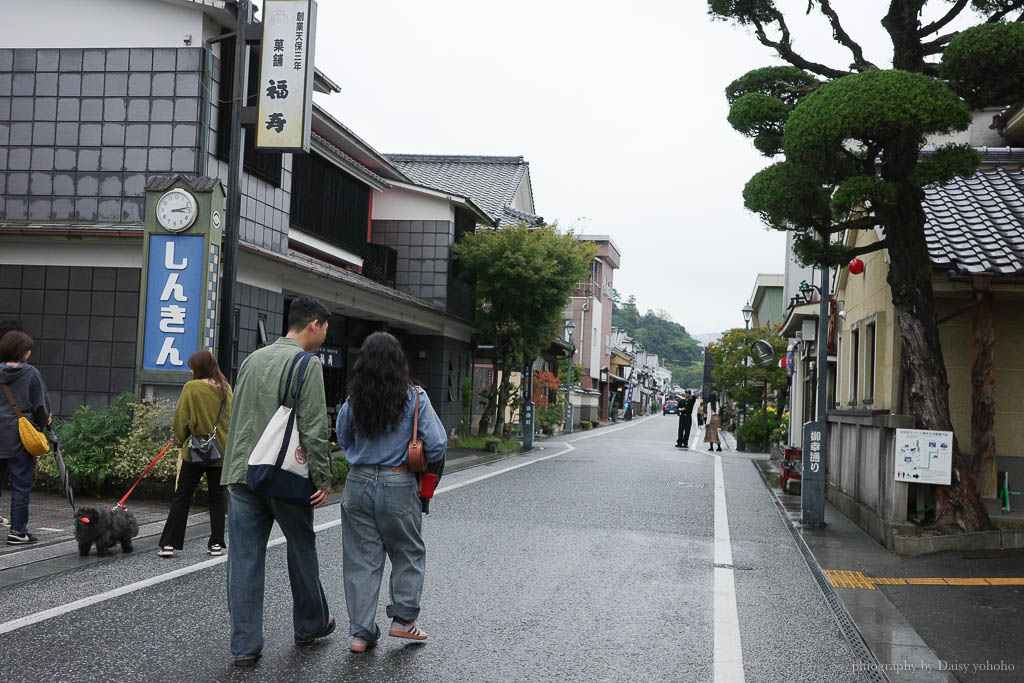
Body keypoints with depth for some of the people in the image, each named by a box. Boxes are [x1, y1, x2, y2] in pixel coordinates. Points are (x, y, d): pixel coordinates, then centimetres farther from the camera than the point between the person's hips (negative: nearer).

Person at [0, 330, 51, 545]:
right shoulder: (31, 374, -7)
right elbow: (41, 405, -4)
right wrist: (43, 423, 15)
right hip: (20, 437, -4)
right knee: (21, 485, 2)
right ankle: (18, 531, 5)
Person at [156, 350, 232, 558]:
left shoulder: (192, 387, -9)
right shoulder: (226, 388, 5)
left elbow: (182, 419, -7)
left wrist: (182, 438, 10)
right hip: (221, 451, 4)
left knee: (181, 496, 3)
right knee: (217, 497, 11)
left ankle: (169, 543, 1)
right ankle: (216, 543, 11)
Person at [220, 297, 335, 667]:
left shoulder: (252, 359, 14)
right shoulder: (307, 364, -8)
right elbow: (314, 428, -14)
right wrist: (323, 477, -10)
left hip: (241, 473, 6)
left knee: (245, 558, 4)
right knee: (301, 549, 13)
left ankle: (245, 646, 6)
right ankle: (310, 625, 29)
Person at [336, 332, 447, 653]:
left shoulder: (353, 401, -2)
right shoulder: (414, 398, -10)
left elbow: (344, 440, 13)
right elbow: (437, 445, -10)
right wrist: (412, 460, 6)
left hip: (358, 484, 3)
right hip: (399, 485, -2)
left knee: (361, 558, 9)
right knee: (409, 553, 17)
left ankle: (360, 633, 12)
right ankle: (403, 619, 20)